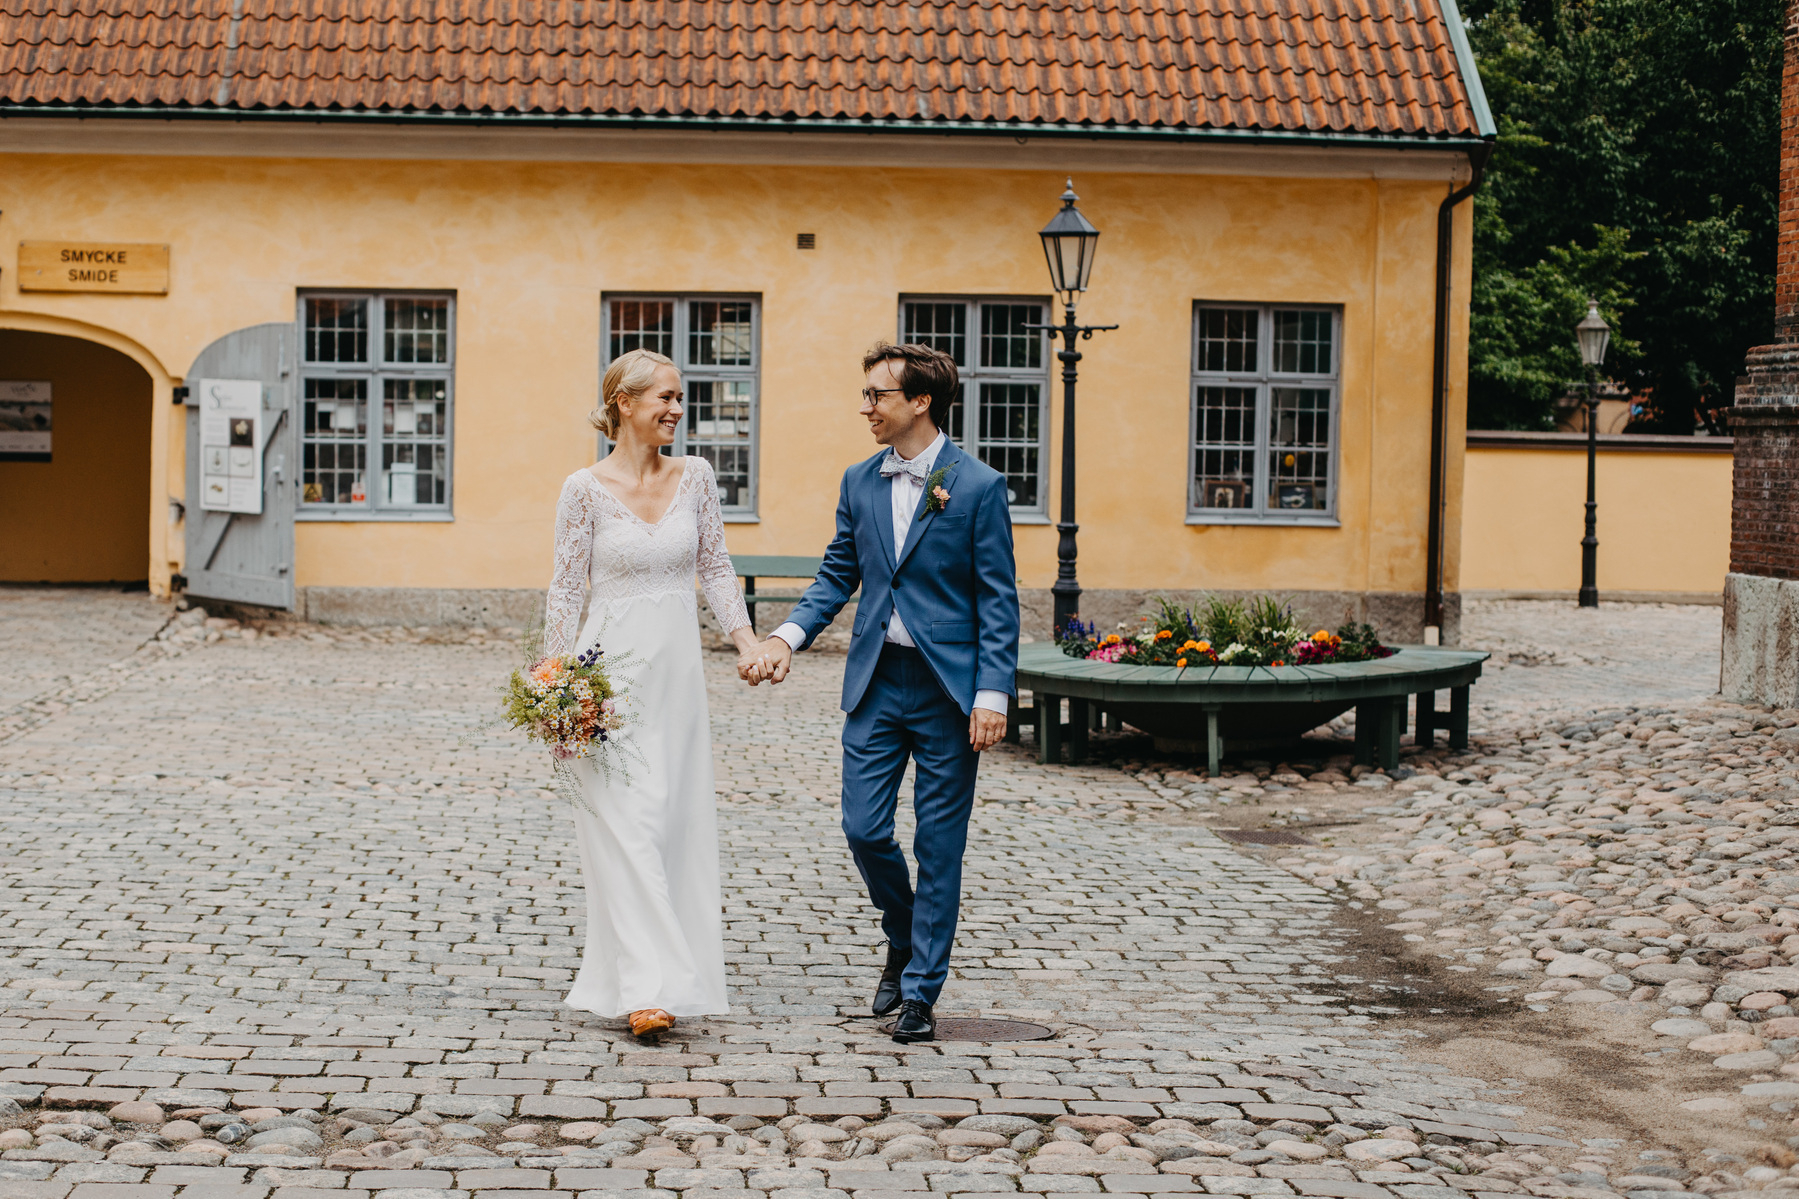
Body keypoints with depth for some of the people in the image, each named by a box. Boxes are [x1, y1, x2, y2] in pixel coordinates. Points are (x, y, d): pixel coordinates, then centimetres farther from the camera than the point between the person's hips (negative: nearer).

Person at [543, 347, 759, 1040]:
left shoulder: (695, 477, 4)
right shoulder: (586, 489, -6)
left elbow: (714, 567, 11)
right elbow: (567, 590, -2)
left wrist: (746, 639, -2)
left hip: (676, 669, 5)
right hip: (610, 670, -5)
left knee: (675, 820, 7)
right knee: (627, 824, -9)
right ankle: (646, 987, -12)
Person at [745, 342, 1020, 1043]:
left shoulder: (978, 486, -7)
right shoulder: (860, 483, 8)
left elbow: (998, 602, -7)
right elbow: (838, 576, 13)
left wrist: (992, 695, -14)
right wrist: (787, 638, -3)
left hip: (948, 688, -4)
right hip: (876, 682, 4)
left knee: (938, 845, 2)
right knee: (864, 828, 2)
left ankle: (921, 992, 13)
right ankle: (904, 942, 29)